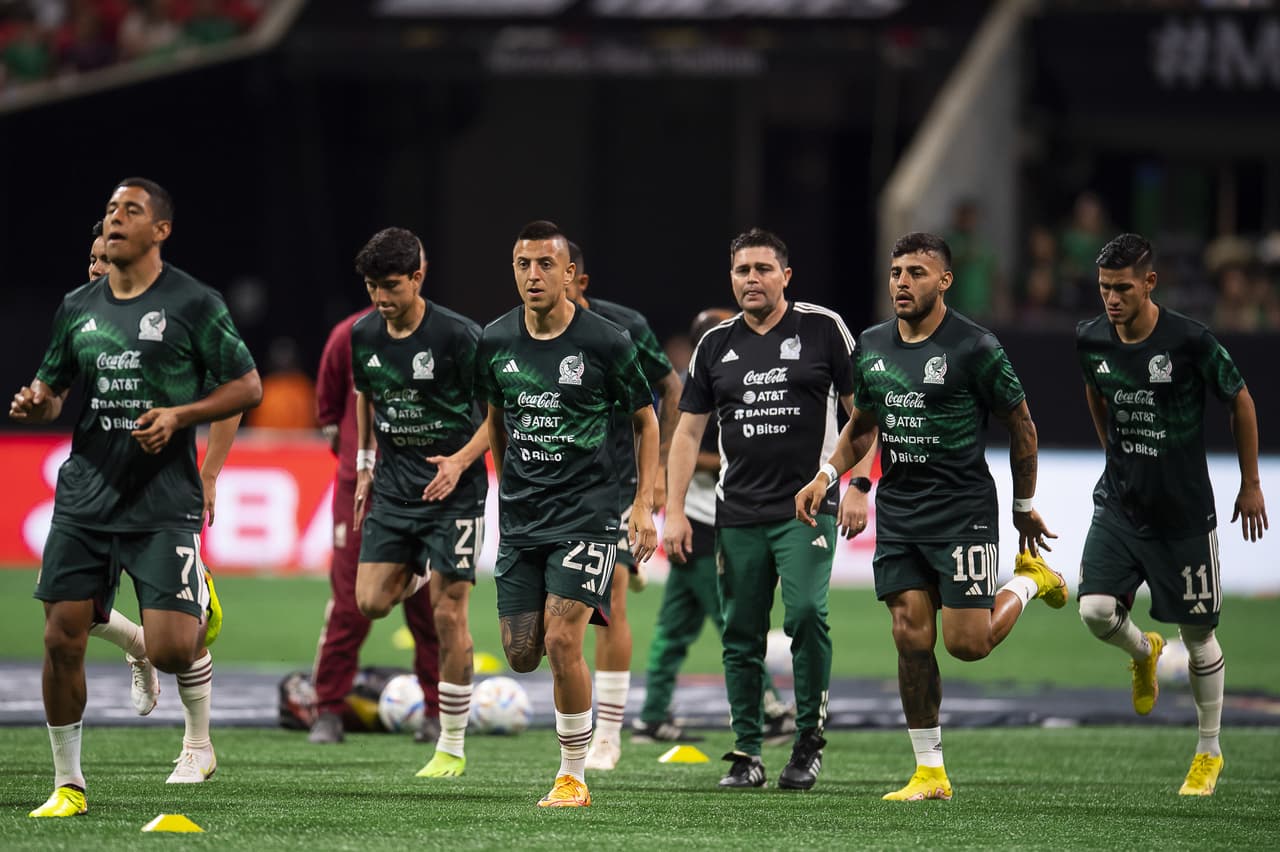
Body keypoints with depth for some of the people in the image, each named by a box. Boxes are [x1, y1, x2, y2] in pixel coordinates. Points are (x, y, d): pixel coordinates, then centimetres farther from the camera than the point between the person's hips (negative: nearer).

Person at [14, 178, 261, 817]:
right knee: (62, 639, -3)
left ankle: (200, 739, 21)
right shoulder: (77, 307, 11)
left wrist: (178, 416, -13)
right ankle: (68, 784, 12)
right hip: (85, 495, 4)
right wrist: (36, 404, -3)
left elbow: (247, 386, 0)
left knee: (170, 648, -14)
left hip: (163, 503, -4)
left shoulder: (193, 303, -3)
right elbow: (52, 389, 21)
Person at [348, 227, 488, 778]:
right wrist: (364, 464, 19)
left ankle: (452, 748, 3)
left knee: (448, 615, -6)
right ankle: (419, 576, 31)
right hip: (394, 486, 5)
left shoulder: (457, 335, -15)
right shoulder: (364, 335, 1)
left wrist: (462, 460, -21)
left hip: (453, 490, -5)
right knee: (370, 603, -6)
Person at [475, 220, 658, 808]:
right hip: (520, 517, 4)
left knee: (561, 643, -15)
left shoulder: (605, 342, -9)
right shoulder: (496, 342, 2)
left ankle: (573, 777, -2)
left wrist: (644, 506, -1)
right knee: (521, 654, 2)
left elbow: (646, 421, 4)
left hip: (586, 511, -4)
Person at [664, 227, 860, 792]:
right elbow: (688, 431, 13)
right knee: (741, 634, 2)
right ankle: (746, 754, 10)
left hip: (807, 506, -4)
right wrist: (675, 511, 6)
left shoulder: (823, 328, 1)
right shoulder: (716, 344, 10)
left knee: (806, 612, -20)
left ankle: (809, 739, -6)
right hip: (738, 512, 4)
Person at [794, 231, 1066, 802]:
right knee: (911, 637, -1)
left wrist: (1024, 508, 5)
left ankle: (1028, 582, 23)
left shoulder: (974, 348, -11)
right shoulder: (872, 346, 7)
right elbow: (861, 426, 21)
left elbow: (1020, 425, -1)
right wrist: (827, 476, 5)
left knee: (967, 643, -8)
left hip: (963, 509, -5)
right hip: (897, 511, 5)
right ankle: (929, 772, 7)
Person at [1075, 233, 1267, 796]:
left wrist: (1251, 485, 3)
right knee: (1096, 611, -14)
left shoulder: (1190, 342, -18)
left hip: (1184, 512, -3)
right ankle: (1143, 652, 23)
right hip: (1119, 505, 3)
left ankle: (1209, 752, 23)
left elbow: (1241, 402, -4)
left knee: (1197, 634, 5)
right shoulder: (1091, 340, -5)